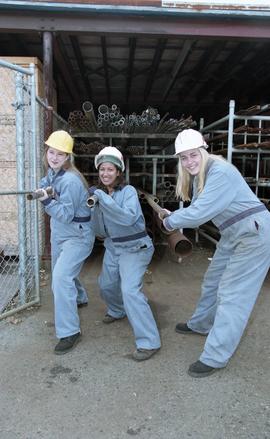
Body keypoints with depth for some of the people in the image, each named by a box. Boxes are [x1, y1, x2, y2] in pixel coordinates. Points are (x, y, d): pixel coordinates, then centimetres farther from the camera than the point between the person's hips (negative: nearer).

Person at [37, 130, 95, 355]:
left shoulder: (71, 180, -26)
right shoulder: (52, 172, 0)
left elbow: (66, 215, -28)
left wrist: (47, 200, -39)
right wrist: (43, 191, -9)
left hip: (77, 236, -9)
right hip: (59, 233, 9)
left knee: (61, 277, -20)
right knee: (61, 272, 25)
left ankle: (70, 332, -9)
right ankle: (79, 298, 55)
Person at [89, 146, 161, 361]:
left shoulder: (128, 191, -17)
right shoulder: (102, 194, 2)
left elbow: (129, 218, -37)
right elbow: (101, 230, 1)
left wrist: (102, 197, -37)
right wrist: (95, 208, -16)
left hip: (135, 247, -7)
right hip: (113, 247, 8)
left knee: (130, 289, -21)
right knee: (106, 284, 21)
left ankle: (149, 342, -12)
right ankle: (118, 311, 53)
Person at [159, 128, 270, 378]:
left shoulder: (220, 172, -24)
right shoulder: (198, 177, 6)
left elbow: (201, 212, -28)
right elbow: (198, 212, 6)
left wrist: (171, 221, -13)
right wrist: (174, 216, -11)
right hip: (233, 234, 10)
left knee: (231, 294, -7)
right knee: (213, 281, 20)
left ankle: (215, 358, 4)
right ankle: (201, 325, 42)